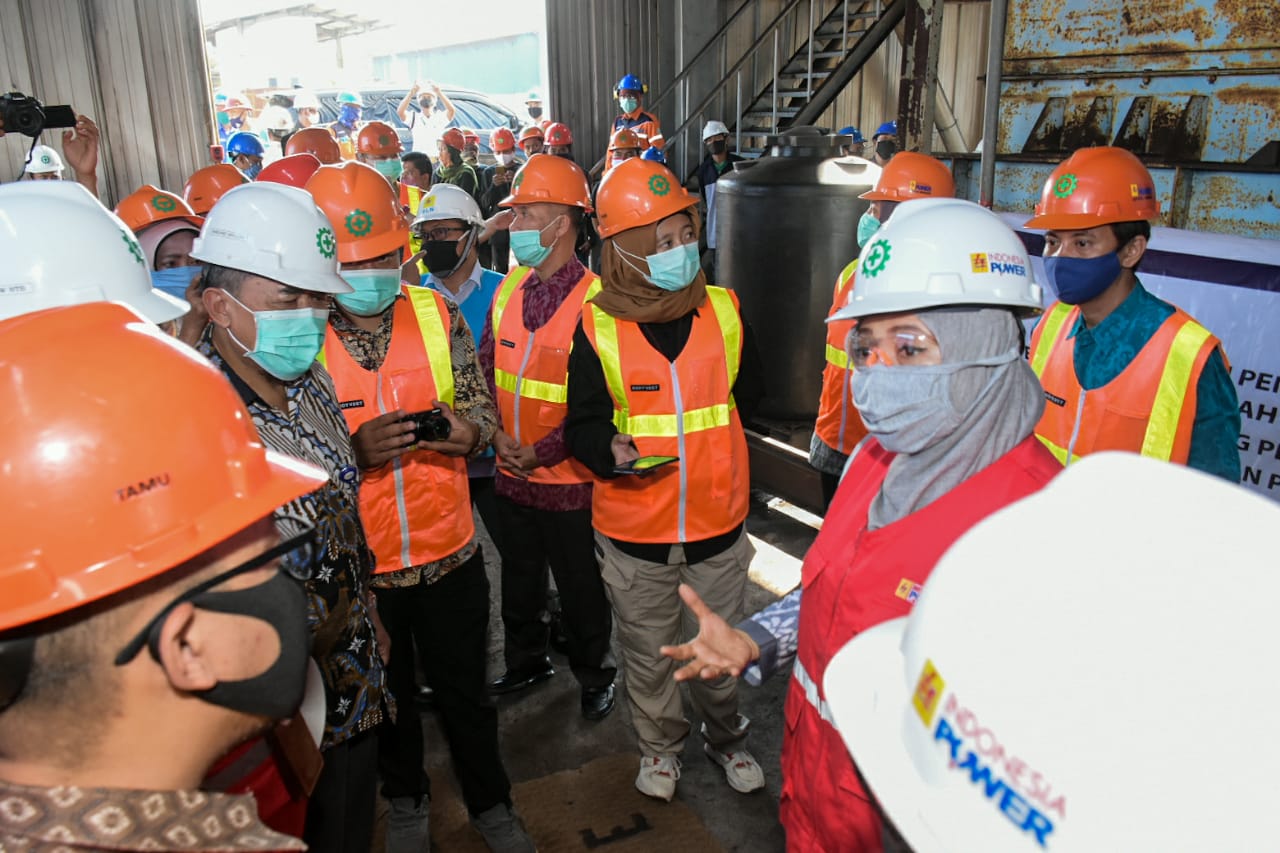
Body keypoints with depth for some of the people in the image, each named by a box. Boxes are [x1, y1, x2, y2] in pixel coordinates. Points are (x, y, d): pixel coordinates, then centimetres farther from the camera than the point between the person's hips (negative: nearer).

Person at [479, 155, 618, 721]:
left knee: (580, 587, 12)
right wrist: (497, 435, -6)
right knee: (519, 575, 23)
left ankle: (594, 674, 35)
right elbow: (486, 371, 8)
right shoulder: (508, 290, 3)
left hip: (569, 479, -6)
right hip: (511, 474, 6)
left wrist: (543, 451, -17)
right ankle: (525, 662, 45)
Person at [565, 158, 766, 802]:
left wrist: (709, 442, 9)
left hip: (717, 522, 2)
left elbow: (747, 396, 14)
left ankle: (725, 736, 46)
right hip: (633, 531, -1)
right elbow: (582, 424, -6)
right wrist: (612, 449, -25)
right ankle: (660, 744, 44)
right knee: (648, 655, 18)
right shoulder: (597, 327, -10)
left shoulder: (724, 310, -2)